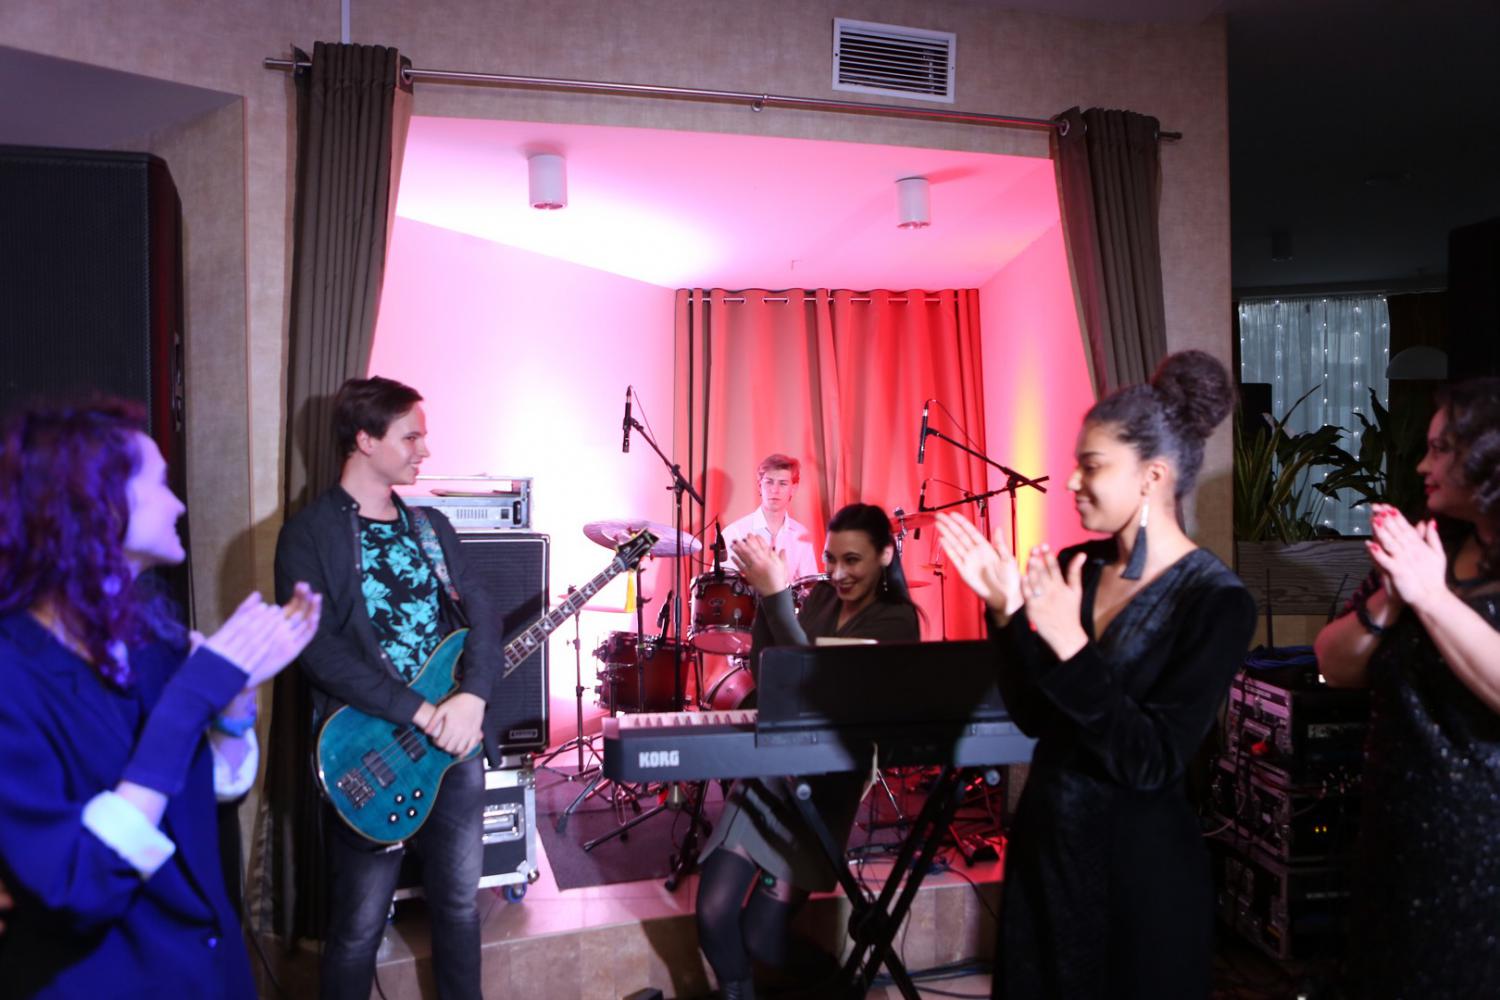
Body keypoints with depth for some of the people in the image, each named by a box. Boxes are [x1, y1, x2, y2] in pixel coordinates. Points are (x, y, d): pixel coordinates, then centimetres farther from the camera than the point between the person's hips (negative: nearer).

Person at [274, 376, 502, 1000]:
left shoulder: (432, 525, 10)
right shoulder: (309, 534, -9)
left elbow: (479, 611, 1)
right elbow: (318, 649, -20)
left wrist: (471, 698, -17)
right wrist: (422, 713, -22)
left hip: (455, 740, 5)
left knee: (459, 902, 17)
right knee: (360, 924, 8)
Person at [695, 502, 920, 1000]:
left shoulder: (896, 620, -9)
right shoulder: (821, 596, 8)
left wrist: (777, 595, -27)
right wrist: (766, 592, -8)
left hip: (826, 785, -5)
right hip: (772, 765, 5)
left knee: (761, 937, -4)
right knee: (713, 917, -8)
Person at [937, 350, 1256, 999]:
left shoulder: (1216, 602, -17)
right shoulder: (1075, 567, -4)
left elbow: (1152, 763, -22)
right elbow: (1033, 717, 1)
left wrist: (1069, 644, -30)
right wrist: (1006, 611, -12)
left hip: (1140, 865, -5)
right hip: (1045, 840, 6)